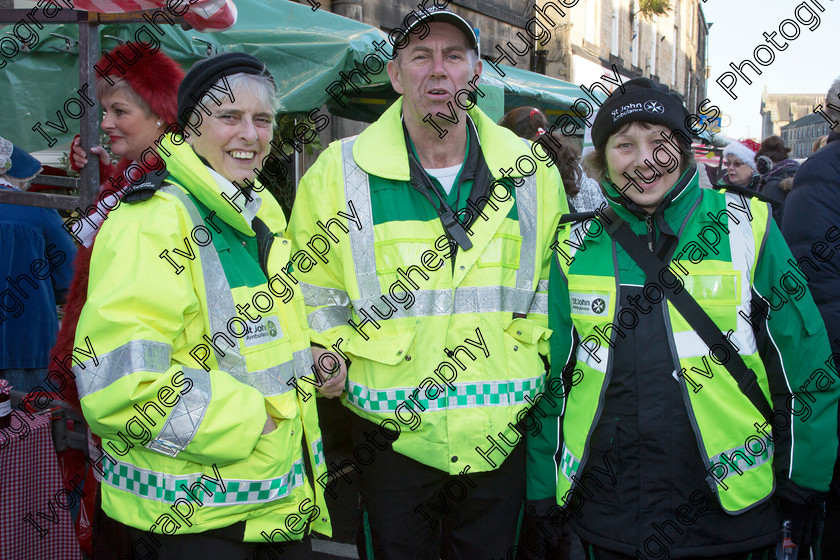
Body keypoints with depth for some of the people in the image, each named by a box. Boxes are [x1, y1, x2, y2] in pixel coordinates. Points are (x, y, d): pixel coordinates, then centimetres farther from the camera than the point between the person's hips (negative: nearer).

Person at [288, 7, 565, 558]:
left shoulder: (531, 170, 0)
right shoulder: (340, 173, -6)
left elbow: (552, 278, 11)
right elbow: (313, 293, 4)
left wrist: (530, 356, 4)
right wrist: (340, 369, -2)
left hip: (502, 433, 2)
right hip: (394, 434, -1)